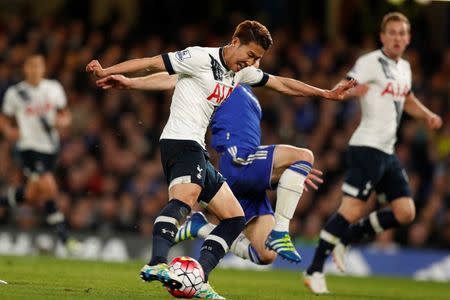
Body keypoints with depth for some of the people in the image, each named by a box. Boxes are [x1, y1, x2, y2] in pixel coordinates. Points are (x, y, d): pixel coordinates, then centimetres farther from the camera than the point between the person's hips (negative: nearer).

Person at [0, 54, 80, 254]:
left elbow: (65, 115, 14)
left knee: (32, 196, 7)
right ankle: (63, 236, -11)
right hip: (29, 147, -4)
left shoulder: (54, 89, 6)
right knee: (48, 188, -18)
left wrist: (61, 121, -8)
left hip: (50, 147, 4)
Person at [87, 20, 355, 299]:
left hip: (198, 150, 10)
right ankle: (157, 263, -57)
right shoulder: (201, 58, -6)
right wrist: (108, 71, -17)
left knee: (235, 218, 6)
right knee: (186, 196, -37)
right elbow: (153, 63, -10)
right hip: (181, 142, -10)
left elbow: (281, 83, 29)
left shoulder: (240, 72, 19)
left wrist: (325, 93, 31)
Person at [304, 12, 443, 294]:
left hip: (388, 152, 8)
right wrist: (352, 90, -43)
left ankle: (345, 239, 13)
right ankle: (314, 270, -9)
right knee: (353, 210, -16)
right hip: (367, 147, -8)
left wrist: (427, 115, 16)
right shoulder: (371, 62, -10)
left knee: (405, 213, 1)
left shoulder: (404, 67, 15)